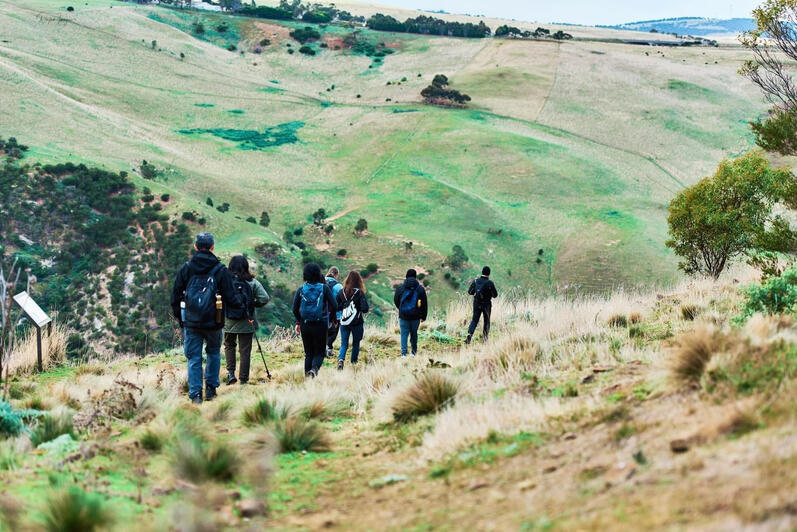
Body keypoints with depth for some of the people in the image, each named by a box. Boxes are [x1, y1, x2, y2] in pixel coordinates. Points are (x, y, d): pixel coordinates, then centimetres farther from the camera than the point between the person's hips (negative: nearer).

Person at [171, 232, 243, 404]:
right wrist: (240, 304, 19)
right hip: (213, 322, -1)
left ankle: (195, 394, 0)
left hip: (191, 321, 1)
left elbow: (176, 295, 4)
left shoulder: (186, 269, 0)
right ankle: (211, 388, 18)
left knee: (194, 358, 5)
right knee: (213, 353, 20)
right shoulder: (220, 270, -6)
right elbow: (230, 297, -4)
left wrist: (178, 316, 18)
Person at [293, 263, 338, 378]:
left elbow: (295, 309, 1)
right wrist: (330, 318, 9)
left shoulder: (301, 290, 0)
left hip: (305, 325, 2)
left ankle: (307, 374, 10)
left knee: (308, 352, 14)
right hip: (321, 325, -2)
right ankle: (314, 368, -20)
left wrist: (298, 322, 16)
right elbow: (334, 306, -8)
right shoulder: (324, 288, -5)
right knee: (319, 352, 7)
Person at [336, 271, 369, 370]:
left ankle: (341, 359, -19)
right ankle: (353, 362, 24)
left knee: (344, 344, 6)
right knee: (356, 343, 16)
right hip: (357, 322, -2)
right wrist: (359, 309, 7)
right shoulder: (359, 293, -11)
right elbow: (365, 309, -15)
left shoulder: (341, 292, -3)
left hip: (344, 322, 2)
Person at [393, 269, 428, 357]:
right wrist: (423, 316, 9)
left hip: (403, 316, -1)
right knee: (414, 333, 15)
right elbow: (424, 304, 0)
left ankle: (404, 353, -4)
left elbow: (396, 301, 7)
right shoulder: (420, 288, -2)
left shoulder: (400, 288, -3)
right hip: (415, 317, 1)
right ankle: (414, 351, 24)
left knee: (404, 334, 4)